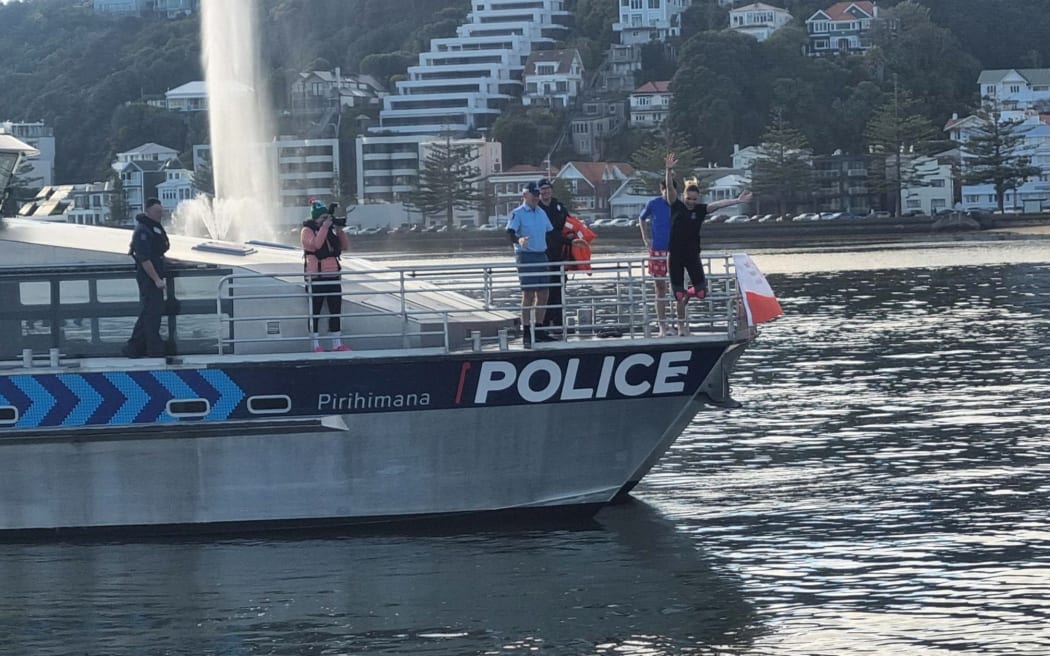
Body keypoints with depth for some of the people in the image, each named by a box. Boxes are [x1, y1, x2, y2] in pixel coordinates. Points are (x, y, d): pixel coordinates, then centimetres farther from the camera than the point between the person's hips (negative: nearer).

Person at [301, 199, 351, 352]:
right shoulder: (307, 230, -6)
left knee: (336, 311, 8)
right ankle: (316, 345, 3)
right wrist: (324, 227, -20)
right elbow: (315, 244, -25)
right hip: (316, 278, -6)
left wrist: (339, 230, -2)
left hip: (333, 276, 6)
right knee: (315, 312, -1)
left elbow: (345, 246, 10)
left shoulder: (330, 230, 13)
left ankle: (337, 344, 15)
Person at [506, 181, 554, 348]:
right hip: (526, 257, -7)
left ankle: (539, 330, 15)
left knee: (543, 295, 7)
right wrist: (518, 240, -38)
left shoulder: (542, 213, 15)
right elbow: (510, 233, -20)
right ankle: (526, 332, -5)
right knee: (528, 294, -8)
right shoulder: (517, 214, -7)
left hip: (542, 255, 7)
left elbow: (550, 232, 27)